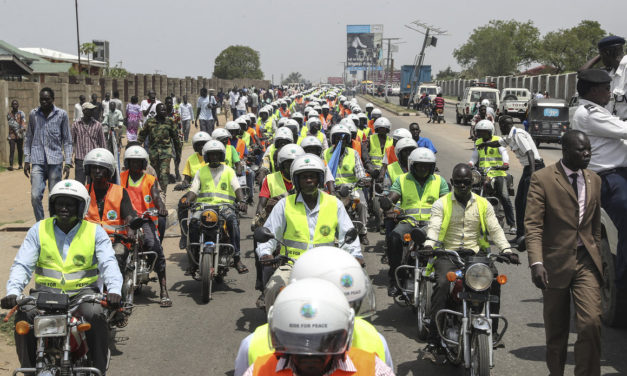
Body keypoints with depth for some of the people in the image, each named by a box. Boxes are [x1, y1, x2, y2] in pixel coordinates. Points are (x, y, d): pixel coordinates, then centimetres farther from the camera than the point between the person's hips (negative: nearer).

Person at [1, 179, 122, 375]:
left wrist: (114, 290, -27)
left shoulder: (95, 232, 4)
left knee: (96, 315, -32)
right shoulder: (38, 230, 7)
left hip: (83, 291, -1)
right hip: (46, 291, 1)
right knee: (23, 314, -27)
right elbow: (22, 265, 0)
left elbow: (108, 263, -7)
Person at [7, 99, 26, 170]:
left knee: (20, 150, 7)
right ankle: (10, 165, -15)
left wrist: (23, 128, -33)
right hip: (12, 135, 1)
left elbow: (23, 121, -14)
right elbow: (10, 123, 11)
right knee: (11, 150, -9)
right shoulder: (9, 114, 8)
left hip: (20, 135, -1)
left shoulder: (21, 113, 0)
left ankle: (20, 164, 20)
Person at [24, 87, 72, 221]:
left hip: (55, 161, -1)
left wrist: (68, 162, -1)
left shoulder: (62, 114, 3)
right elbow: (28, 138, 15)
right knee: (35, 195, -10)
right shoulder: (33, 114, 8)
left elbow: (67, 140, 6)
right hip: (38, 161, 1)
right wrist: (26, 160, 9)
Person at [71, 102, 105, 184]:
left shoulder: (97, 125, 5)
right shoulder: (76, 125, 4)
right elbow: (71, 142, 9)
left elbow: (102, 143, 9)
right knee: (79, 183, 0)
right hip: (80, 159, -1)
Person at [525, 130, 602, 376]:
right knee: (556, 330, 10)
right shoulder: (542, 179, -8)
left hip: (586, 262, 3)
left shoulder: (594, 180, 9)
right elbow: (532, 225, -14)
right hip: (556, 261, -3)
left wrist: (597, 257, 20)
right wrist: (536, 263, -24)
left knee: (591, 323, -12)